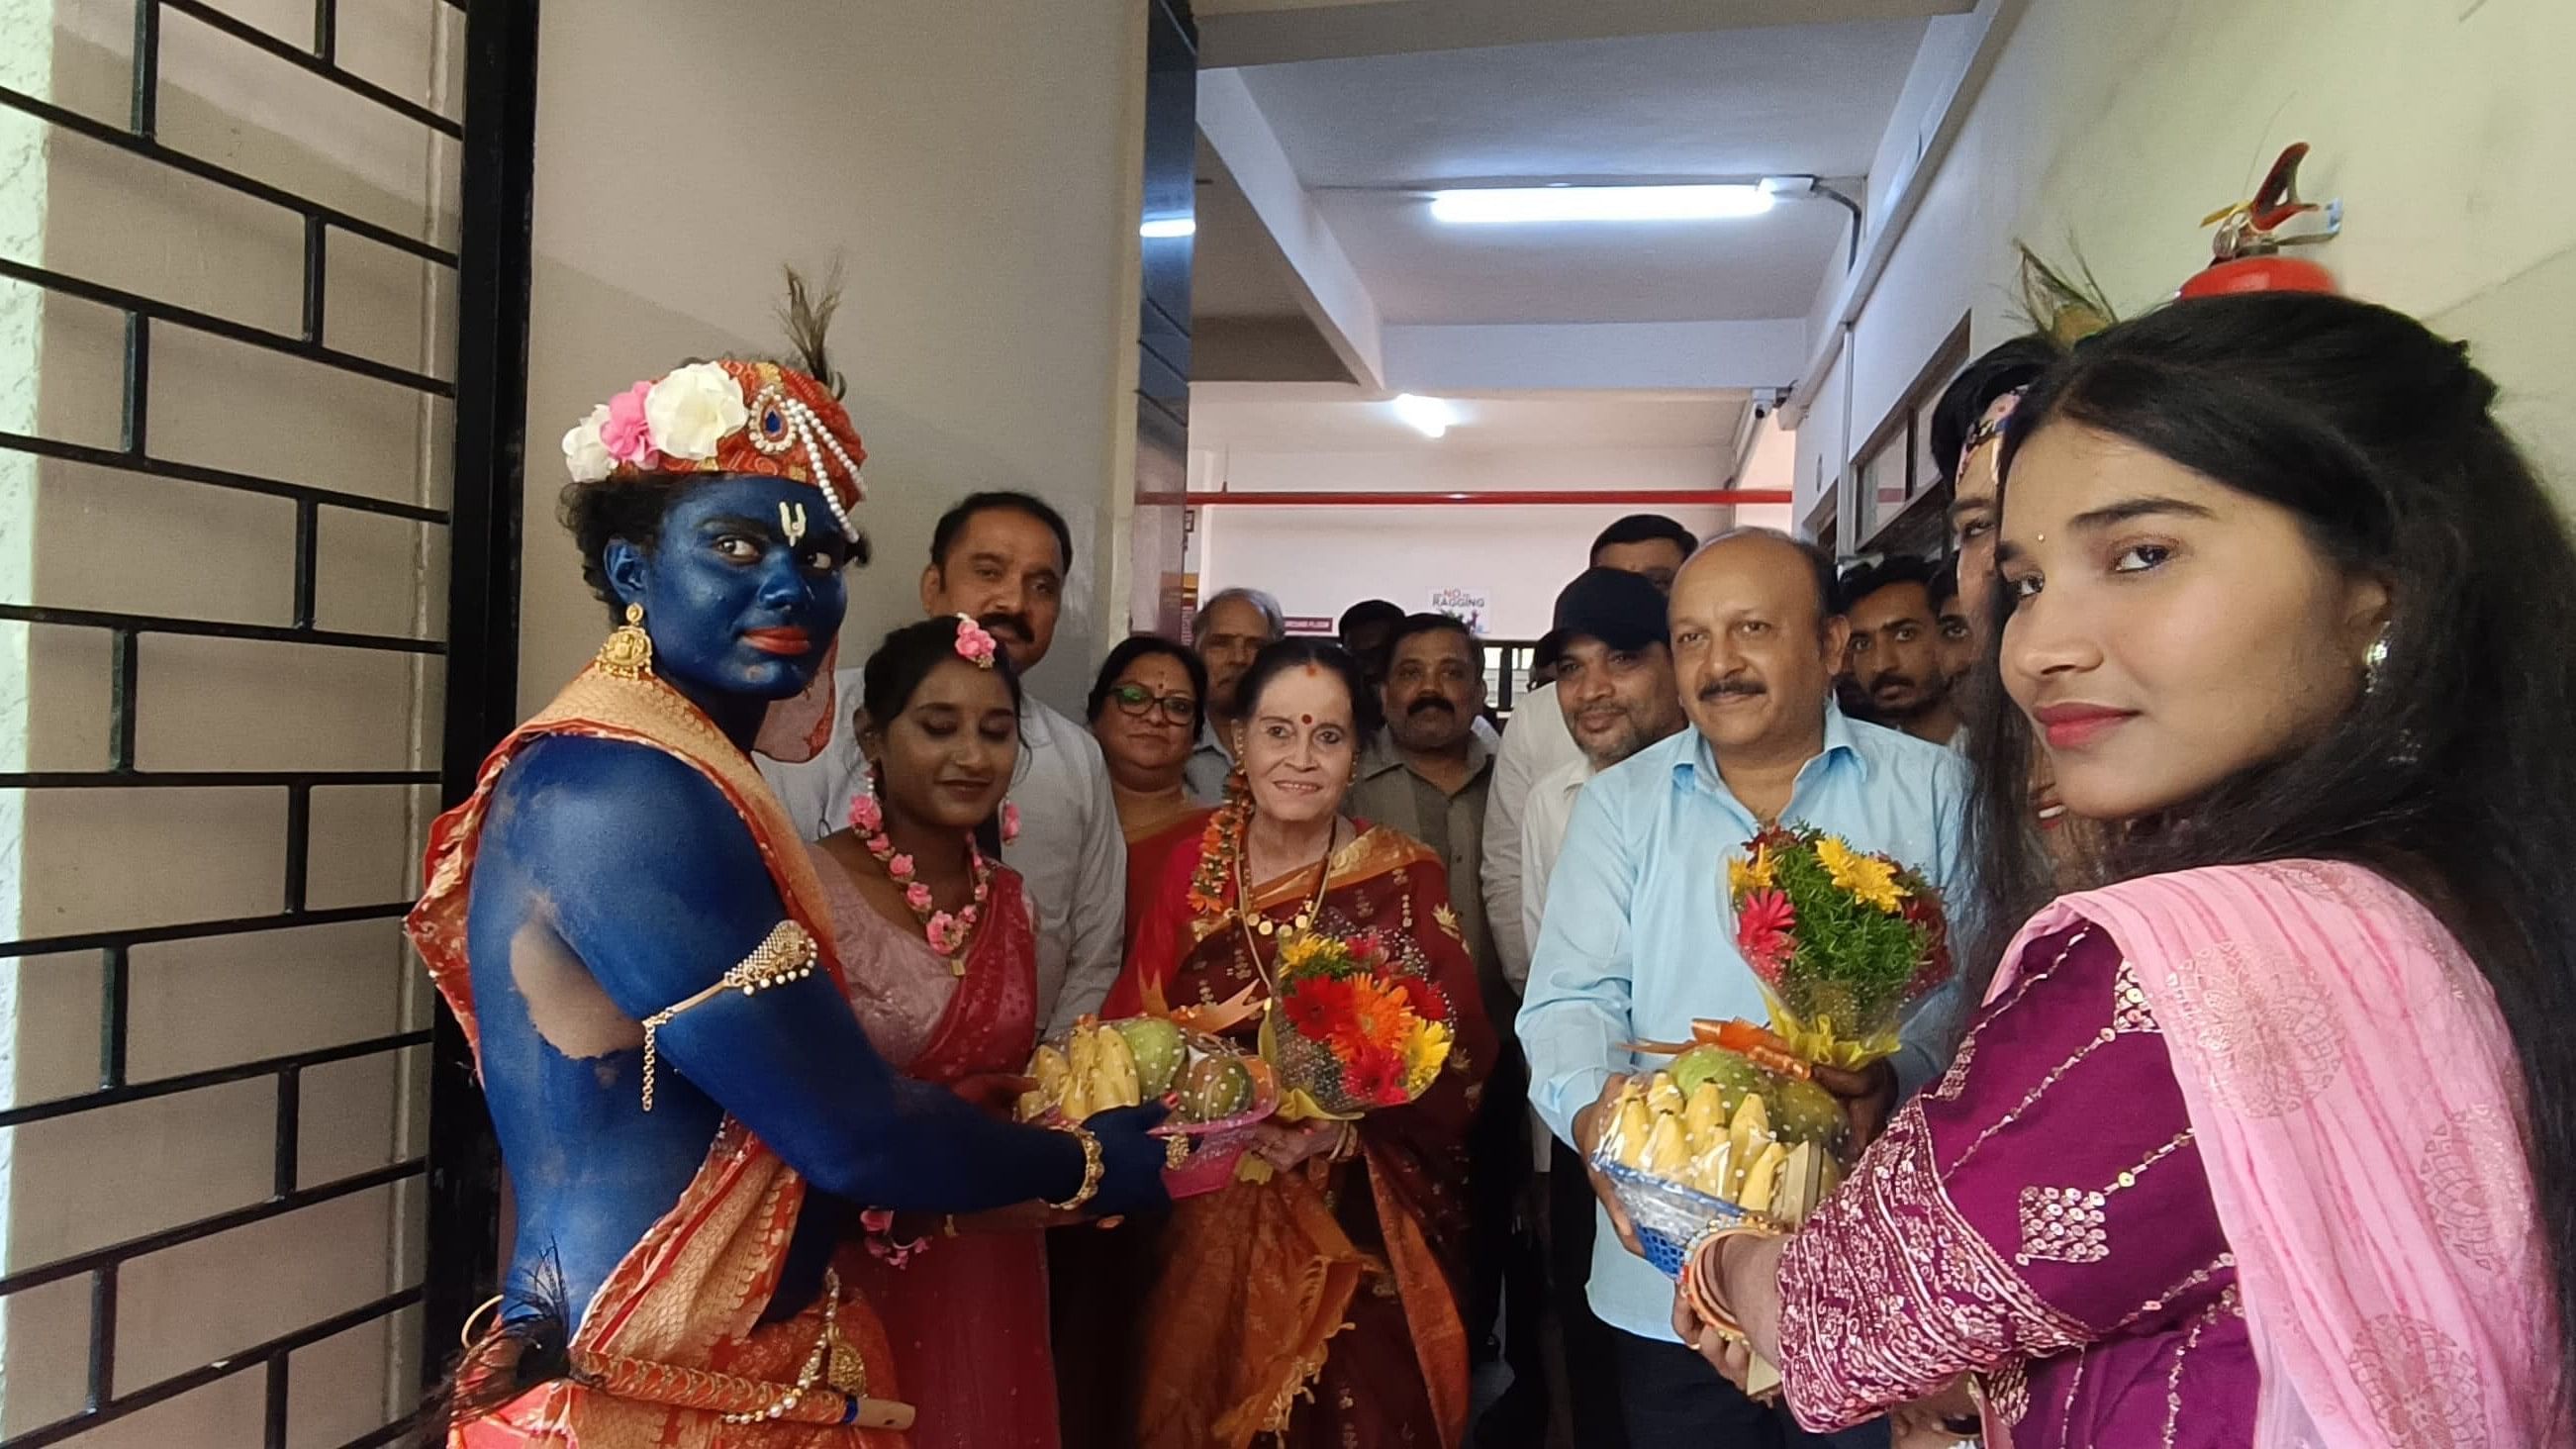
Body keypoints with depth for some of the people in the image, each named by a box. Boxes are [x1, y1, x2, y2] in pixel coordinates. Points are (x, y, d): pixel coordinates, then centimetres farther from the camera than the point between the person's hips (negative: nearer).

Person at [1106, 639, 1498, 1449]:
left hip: (1357, 1237, -2)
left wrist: (1346, 1130, -25)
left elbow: (1456, 1060, -10)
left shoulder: (1405, 879, -9)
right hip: (1206, 1227, 2)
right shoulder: (1193, 866, -1)